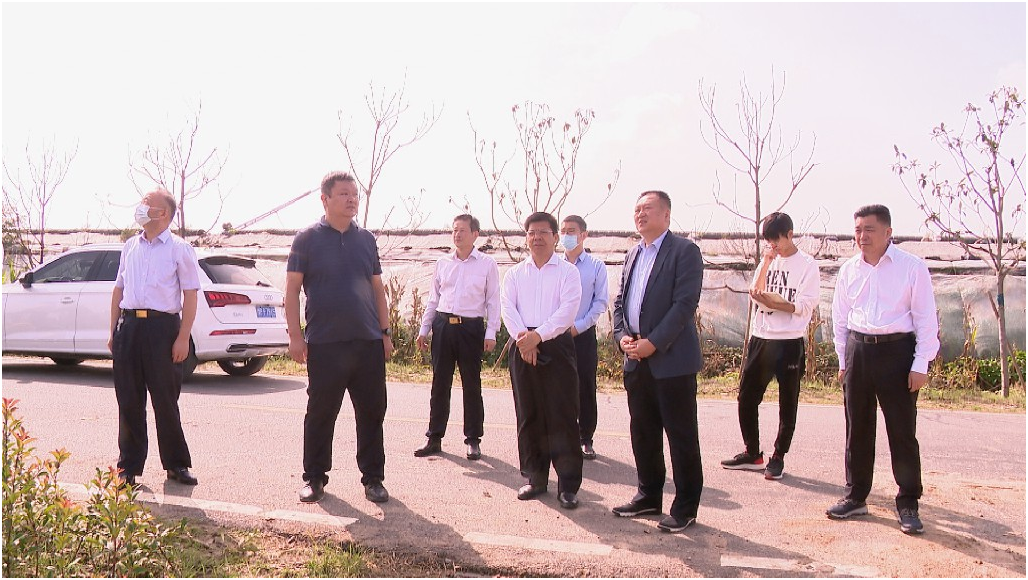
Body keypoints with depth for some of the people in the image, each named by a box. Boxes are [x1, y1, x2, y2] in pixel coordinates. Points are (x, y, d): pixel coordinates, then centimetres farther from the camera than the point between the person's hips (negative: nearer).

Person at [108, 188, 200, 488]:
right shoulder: (130, 246, 15)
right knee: (128, 400, 7)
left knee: (166, 400, 2)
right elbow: (119, 289, 19)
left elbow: (190, 296, -5)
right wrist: (113, 330, 12)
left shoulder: (179, 248, 0)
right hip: (128, 325, 5)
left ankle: (176, 464, 14)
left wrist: (183, 337, -12)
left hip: (162, 326, -4)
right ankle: (129, 465, 17)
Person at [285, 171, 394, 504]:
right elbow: (292, 289, -1)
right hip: (325, 343, -3)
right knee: (320, 413, 6)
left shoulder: (366, 239, 12)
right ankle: (314, 477, 21)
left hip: (369, 342, 3)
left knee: (372, 413, 7)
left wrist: (385, 331, 9)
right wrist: (295, 336, -7)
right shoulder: (307, 239, 1)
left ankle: (373, 478, 18)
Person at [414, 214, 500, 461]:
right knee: (439, 384, 6)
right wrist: (423, 329, 12)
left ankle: (473, 440, 14)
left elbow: (493, 301, 1)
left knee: (472, 385, 3)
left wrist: (491, 333, -6)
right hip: (443, 325, 3)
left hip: (471, 327, -3)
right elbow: (433, 299, 15)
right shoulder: (443, 263, 10)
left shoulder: (487, 265, 1)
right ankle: (434, 438, 15)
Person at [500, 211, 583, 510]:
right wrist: (521, 335, -16)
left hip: (557, 345, -3)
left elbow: (568, 309, -9)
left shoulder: (567, 271, 3)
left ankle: (568, 484, 0)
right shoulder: (515, 273, 14)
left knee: (563, 415, -5)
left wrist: (538, 335, -18)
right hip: (523, 347, 4)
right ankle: (535, 477, 18)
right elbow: (507, 307, 1)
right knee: (528, 415, 7)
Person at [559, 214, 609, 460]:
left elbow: (601, 302, -2)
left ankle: (586, 439, 13)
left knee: (586, 388, 3)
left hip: (583, 335, -1)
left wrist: (578, 326, -10)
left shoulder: (596, 266, 2)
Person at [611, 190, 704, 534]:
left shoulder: (684, 251, -6)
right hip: (637, 360, 7)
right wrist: (622, 335, -1)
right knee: (642, 431, 14)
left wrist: (653, 342, -19)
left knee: (681, 435, 1)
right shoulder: (633, 255, 17)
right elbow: (620, 301, 17)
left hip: (672, 359, -7)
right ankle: (649, 496, 28)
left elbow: (685, 304, -15)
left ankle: (685, 508, 11)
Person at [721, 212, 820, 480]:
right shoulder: (768, 261, 13)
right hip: (760, 338, 6)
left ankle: (778, 457, 15)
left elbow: (805, 307, -10)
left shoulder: (807, 265, -4)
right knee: (747, 397, 7)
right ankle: (752, 453, 20)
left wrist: (772, 301, -21)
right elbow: (756, 295, 4)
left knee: (787, 403, 4)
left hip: (789, 342, -5)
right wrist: (766, 263, -4)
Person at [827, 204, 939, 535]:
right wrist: (843, 361, 11)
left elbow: (926, 318, -5)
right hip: (858, 349, 4)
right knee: (857, 429, 10)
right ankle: (855, 497, 21)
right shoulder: (849, 270, 7)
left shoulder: (912, 267, -5)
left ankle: (908, 504, 13)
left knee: (902, 431, 1)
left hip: (897, 351, -4)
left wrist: (920, 365, -9)